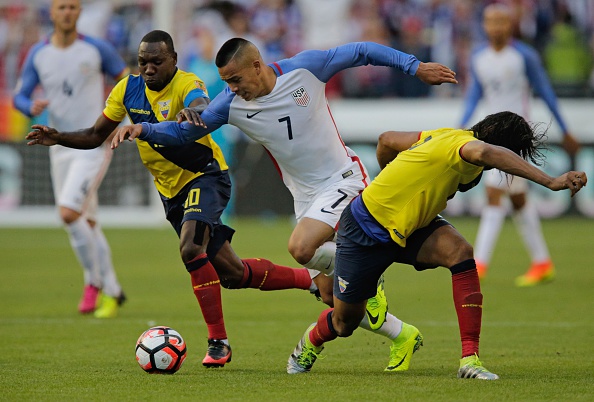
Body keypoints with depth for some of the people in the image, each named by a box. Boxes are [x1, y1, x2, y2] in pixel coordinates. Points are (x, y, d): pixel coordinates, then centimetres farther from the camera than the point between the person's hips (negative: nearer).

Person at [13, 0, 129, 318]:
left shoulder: (97, 49, -5)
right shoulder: (37, 55, 4)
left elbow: (126, 76, 8)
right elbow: (19, 97, 8)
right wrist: (32, 107, -15)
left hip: (94, 145, -5)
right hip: (61, 147, 5)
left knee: (69, 213, -19)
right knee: (86, 223, 8)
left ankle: (95, 281, -4)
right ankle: (110, 291, 22)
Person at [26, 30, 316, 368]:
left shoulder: (187, 85, -20)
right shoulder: (128, 90, -3)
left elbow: (201, 105, -44)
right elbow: (96, 135, 5)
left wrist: (191, 111, -69)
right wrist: (59, 138, -13)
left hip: (206, 177, -6)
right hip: (172, 192, 6)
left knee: (191, 249, -31)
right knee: (232, 273, 8)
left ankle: (218, 342, -23)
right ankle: (308, 279, 28)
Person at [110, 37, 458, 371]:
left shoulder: (304, 69, -15)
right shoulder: (231, 104, -6)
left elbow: (360, 52, -4)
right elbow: (183, 132, 0)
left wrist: (415, 66, -4)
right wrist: (143, 130, -17)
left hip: (343, 179, -5)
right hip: (306, 197, 5)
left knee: (301, 248, -31)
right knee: (331, 297, 3)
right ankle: (403, 337, 22)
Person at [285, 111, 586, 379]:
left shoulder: (446, 137, -5)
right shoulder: (461, 142, -31)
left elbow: (386, 140, 9)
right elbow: (485, 153, -57)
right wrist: (550, 182, -64)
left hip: (408, 225, 7)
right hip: (366, 227, -7)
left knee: (459, 252, -22)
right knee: (345, 322, 11)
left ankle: (470, 358, -23)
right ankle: (311, 341, 50)